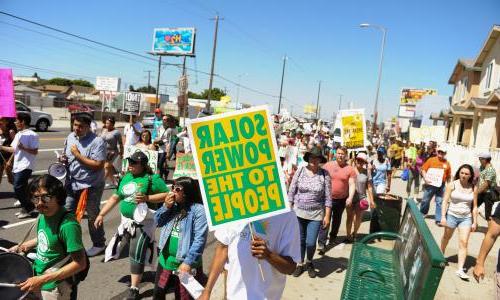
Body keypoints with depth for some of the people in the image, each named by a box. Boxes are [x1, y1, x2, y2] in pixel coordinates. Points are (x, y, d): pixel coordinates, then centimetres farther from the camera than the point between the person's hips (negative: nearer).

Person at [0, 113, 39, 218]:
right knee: (20, 189, 12)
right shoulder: (18, 134, 14)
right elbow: (13, 149, 18)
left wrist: (23, 148, -26)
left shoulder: (32, 135, -12)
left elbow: (35, 151, -15)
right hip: (16, 166, 9)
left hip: (25, 166, -9)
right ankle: (26, 208, 23)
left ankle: (28, 207, 5)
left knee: (18, 188, -10)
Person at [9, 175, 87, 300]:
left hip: (55, 289, -7)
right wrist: (24, 246, 7)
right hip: (37, 279, 7)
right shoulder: (43, 216, -5)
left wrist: (43, 279, -28)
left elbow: (80, 263, -28)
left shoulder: (68, 225, -30)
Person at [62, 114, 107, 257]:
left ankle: (98, 244, 25)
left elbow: (98, 165, -26)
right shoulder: (70, 137, 3)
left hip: (91, 186, -6)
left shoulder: (97, 141, -20)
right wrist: (63, 159, -5)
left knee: (93, 216, 7)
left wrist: (78, 155, -23)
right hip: (72, 183, 6)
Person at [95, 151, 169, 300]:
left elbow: (167, 195, -16)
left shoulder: (152, 179, -12)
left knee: (137, 254, -7)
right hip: (126, 221, 6)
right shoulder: (126, 177, 8)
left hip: (143, 223, -6)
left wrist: (147, 198, -24)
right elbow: (115, 197, 16)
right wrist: (101, 214, 14)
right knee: (133, 252, 17)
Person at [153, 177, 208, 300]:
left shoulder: (199, 210, -20)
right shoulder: (173, 205, 4)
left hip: (184, 263, -7)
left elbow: (199, 239, -22)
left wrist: (188, 262, -24)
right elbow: (157, 222, 10)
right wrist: (166, 207, -7)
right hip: (165, 259, 7)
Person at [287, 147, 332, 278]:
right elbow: (291, 192, 1)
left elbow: (328, 197, -4)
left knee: (311, 242, -1)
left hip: (316, 214, -1)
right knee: (300, 240, 9)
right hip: (298, 212, 1)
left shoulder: (325, 174, -6)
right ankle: (300, 263, 32)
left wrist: (327, 216, -5)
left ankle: (309, 262, 29)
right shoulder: (300, 171, -3)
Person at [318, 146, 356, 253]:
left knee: (337, 220, 17)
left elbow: (352, 184, -6)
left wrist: (350, 197, -19)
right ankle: (321, 243, -8)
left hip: (341, 199, 1)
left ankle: (333, 237, 38)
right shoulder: (328, 165, -1)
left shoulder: (350, 169, -3)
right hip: (328, 198, -1)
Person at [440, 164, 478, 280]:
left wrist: (475, 222, 4)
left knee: (464, 242, -7)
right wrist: (443, 217, -13)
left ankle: (460, 269, -7)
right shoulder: (452, 185, -6)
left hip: (466, 218, 1)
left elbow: (474, 206, 6)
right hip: (452, 215, -1)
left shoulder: (473, 188, 0)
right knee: (447, 237, 17)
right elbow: (445, 201, -7)